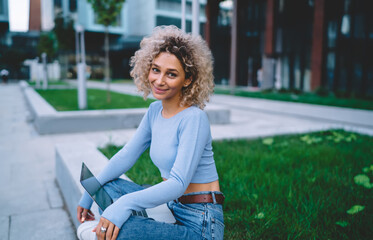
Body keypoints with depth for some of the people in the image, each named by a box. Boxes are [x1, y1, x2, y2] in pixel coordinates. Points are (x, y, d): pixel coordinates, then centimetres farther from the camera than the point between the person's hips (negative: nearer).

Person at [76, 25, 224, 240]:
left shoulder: (194, 119, -20)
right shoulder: (155, 110, 4)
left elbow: (178, 183, -25)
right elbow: (127, 155, 9)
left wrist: (126, 203, -34)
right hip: (170, 206, 8)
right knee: (108, 186, 6)